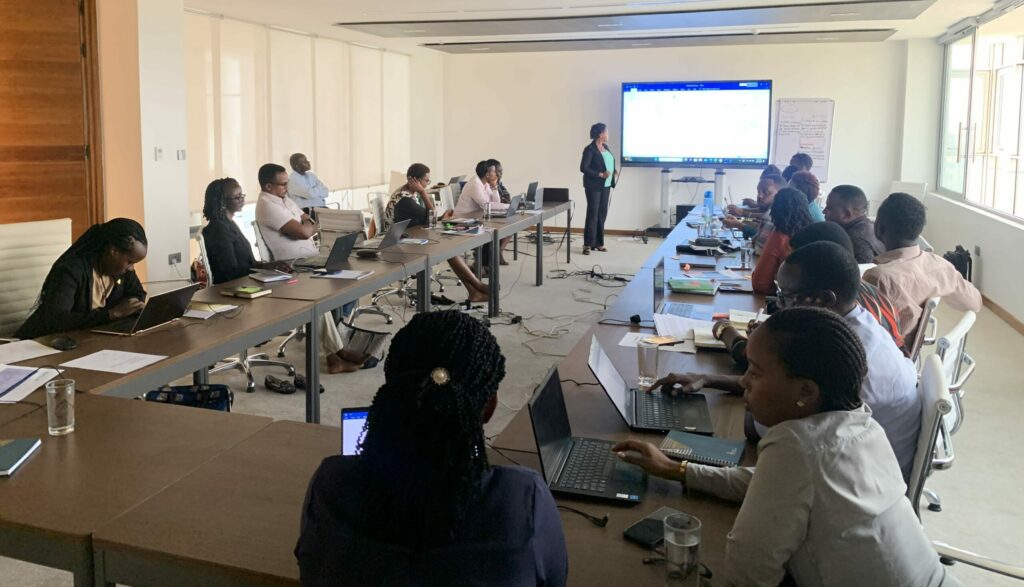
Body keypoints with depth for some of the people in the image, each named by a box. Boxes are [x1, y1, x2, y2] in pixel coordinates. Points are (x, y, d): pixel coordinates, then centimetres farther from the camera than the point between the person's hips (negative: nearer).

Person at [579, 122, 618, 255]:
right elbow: (583, 168, -16)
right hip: (594, 186, -8)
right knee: (593, 214, -6)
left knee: (602, 214, 9)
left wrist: (614, 171, 3)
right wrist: (600, 174, -21)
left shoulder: (605, 147, 11)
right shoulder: (590, 149, -13)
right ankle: (588, 244, -1)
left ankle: (598, 243, 16)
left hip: (606, 185, 8)